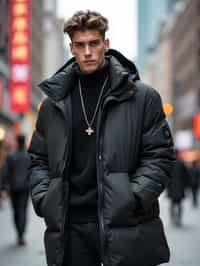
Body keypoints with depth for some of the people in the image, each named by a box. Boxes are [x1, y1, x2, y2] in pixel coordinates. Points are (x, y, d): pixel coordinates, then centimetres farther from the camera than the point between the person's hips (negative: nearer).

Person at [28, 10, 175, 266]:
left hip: (124, 226, -3)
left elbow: (160, 156, 0)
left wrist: (133, 199, -13)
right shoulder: (53, 103, 12)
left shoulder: (142, 97, 2)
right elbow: (38, 159, 17)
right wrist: (42, 198, 0)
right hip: (69, 225, 3)